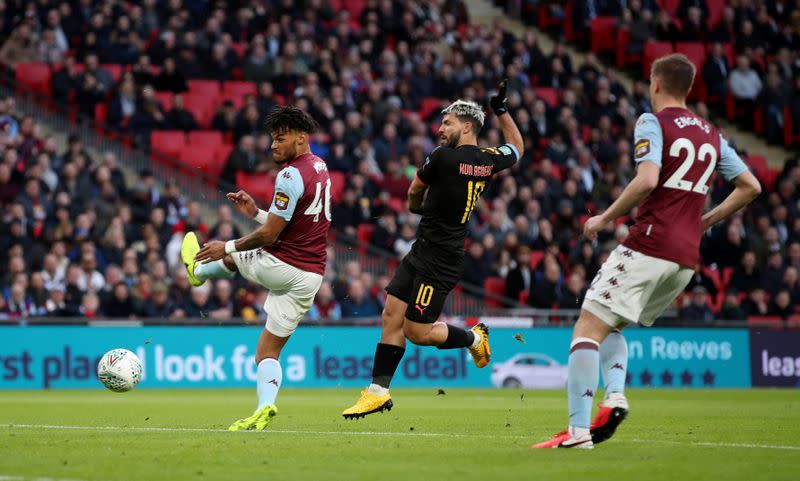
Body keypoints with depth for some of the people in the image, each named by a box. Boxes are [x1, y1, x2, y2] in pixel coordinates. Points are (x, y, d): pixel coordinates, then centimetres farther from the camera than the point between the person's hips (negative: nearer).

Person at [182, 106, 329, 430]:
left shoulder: (291, 175, -19)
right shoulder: (319, 168, 11)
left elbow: (270, 235, -18)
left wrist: (227, 247, -6)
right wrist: (257, 213, 16)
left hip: (281, 267, -8)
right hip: (311, 275, 8)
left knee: (230, 256, 27)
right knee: (268, 351, 13)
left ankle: (197, 270, 57)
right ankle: (264, 408, -5)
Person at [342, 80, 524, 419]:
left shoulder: (443, 157, -16)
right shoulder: (489, 161, 5)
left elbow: (414, 193, 2)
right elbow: (517, 148, 29)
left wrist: (417, 207, 25)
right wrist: (501, 109, 29)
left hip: (439, 261, -9)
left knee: (417, 332, -3)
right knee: (392, 316, 5)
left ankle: (473, 338, 17)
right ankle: (378, 391, 6)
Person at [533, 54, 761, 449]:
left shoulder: (653, 123, -4)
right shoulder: (711, 134, 17)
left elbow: (647, 180, -19)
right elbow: (750, 186, 20)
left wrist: (604, 218, -8)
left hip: (649, 244, -7)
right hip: (686, 257, 7)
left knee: (588, 328, -7)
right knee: (610, 326, 22)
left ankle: (578, 429, -19)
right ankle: (615, 395, -4)